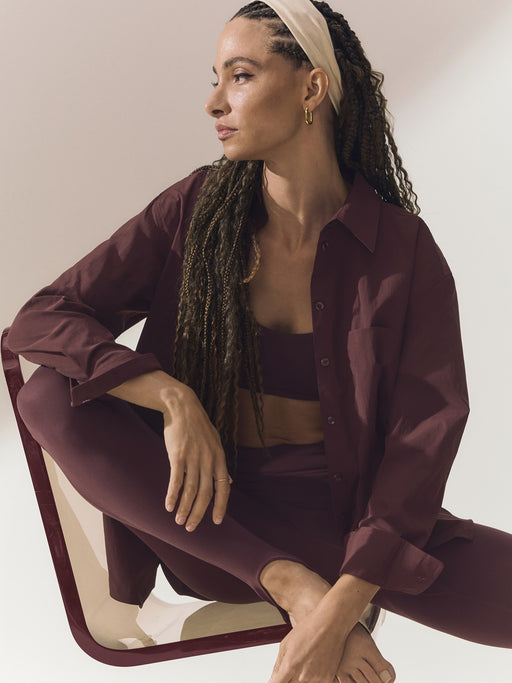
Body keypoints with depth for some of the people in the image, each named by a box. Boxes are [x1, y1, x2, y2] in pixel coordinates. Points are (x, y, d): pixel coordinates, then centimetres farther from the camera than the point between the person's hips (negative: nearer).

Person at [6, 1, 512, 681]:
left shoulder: (404, 252, -8)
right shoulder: (194, 210, -2)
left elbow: (422, 441, -12)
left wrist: (341, 612, -25)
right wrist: (174, 398, -24)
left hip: (344, 518, -2)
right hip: (211, 515, 2)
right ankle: (294, 585, -23)